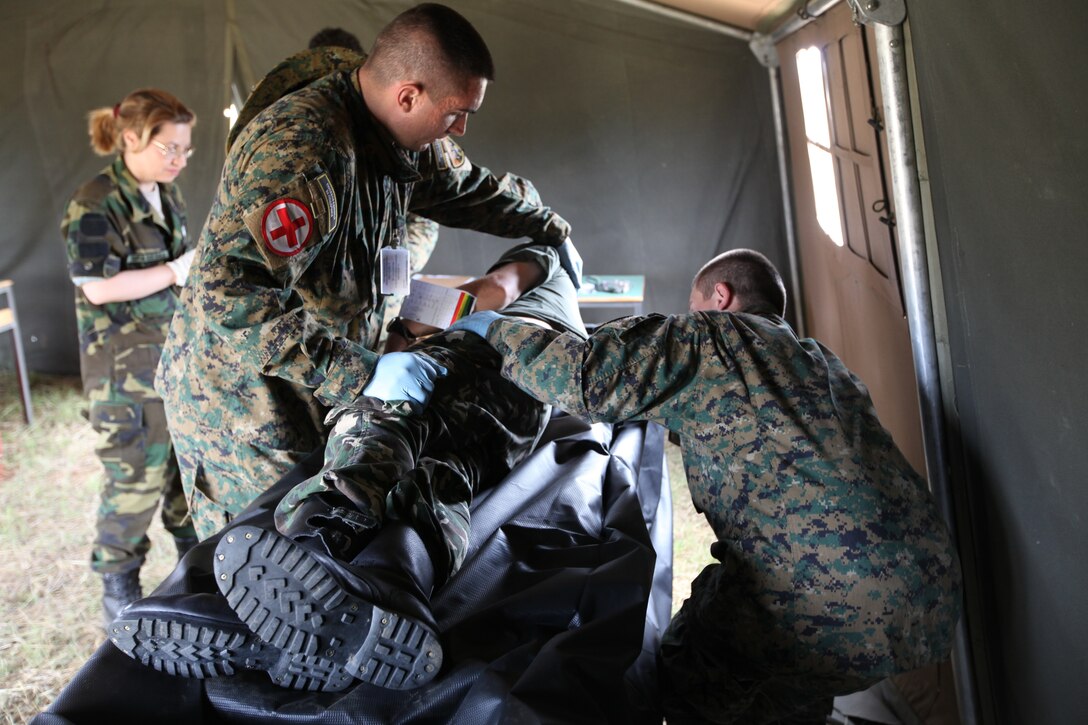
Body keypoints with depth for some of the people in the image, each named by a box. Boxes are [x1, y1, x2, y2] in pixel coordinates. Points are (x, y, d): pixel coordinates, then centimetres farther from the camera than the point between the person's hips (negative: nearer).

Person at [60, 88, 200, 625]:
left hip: (179, 354, 8)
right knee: (136, 476, -1)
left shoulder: (168, 195, 11)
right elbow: (98, 286, -21)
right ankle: (118, 585, 18)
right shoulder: (94, 204, -14)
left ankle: (195, 553, 36)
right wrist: (176, 271, -22)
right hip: (126, 365, -8)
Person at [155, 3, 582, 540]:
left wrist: (549, 229, 32)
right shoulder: (302, 147, -29)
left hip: (309, 396, 9)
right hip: (239, 403, -8)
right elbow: (231, 295, -36)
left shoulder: (399, 137, 1)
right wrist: (360, 373, -35)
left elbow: (466, 186, 24)